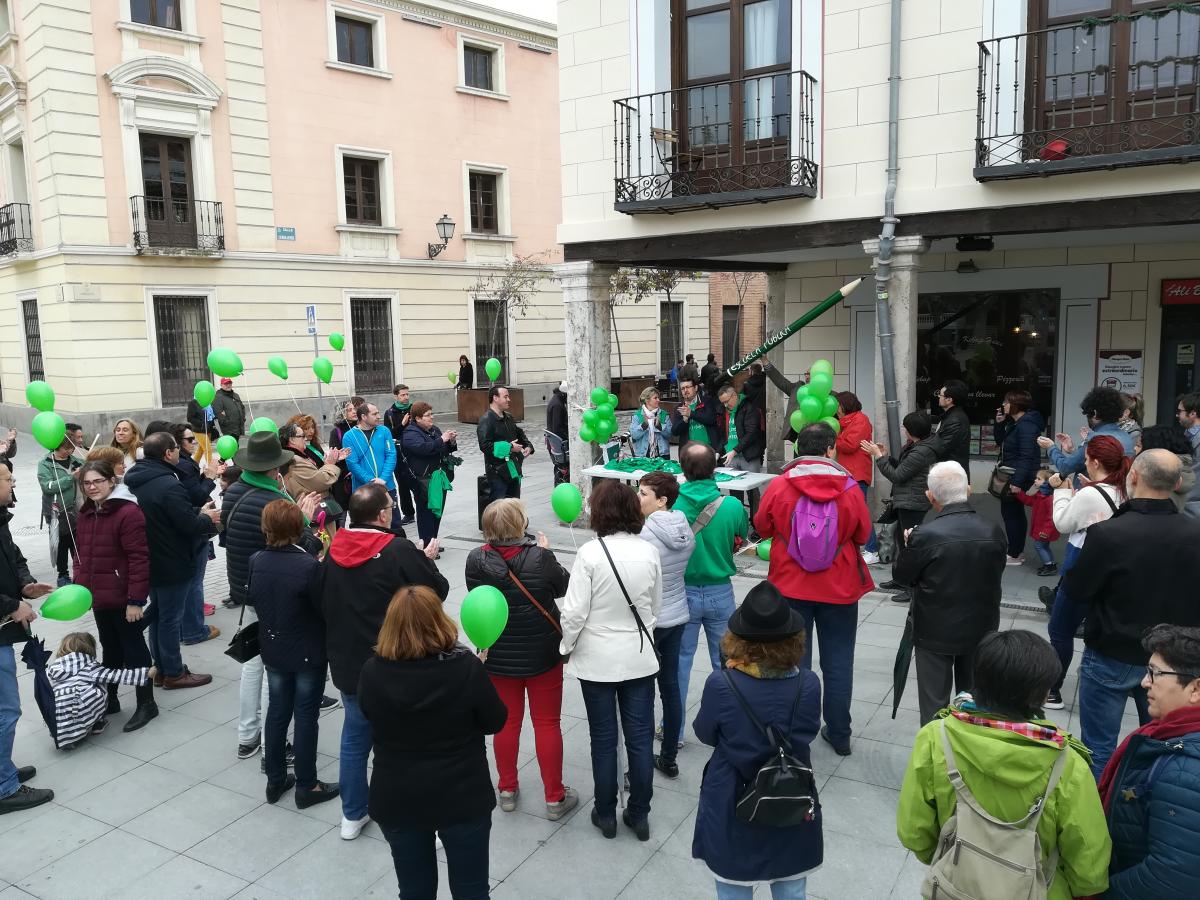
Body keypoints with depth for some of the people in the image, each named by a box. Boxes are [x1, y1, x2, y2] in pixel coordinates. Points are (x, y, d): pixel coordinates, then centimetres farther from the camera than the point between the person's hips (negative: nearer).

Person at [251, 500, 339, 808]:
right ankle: (306, 786, 19)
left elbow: (256, 602, 5)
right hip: (308, 653, -5)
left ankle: (275, 780, 31)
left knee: (277, 712, 18)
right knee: (305, 717, 7)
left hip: (273, 650, 5)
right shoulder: (308, 565, -26)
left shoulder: (256, 562, -7)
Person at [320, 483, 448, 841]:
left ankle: (352, 815, 30)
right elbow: (438, 590, -12)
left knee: (354, 738, 19)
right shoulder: (400, 551, -21)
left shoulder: (334, 550, -2)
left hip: (346, 663, 6)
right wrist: (428, 559, 5)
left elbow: (323, 600, 11)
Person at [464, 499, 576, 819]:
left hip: (498, 656, 2)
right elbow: (563, 586, -3)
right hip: (542, 653, -2)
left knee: (507, 722, 17)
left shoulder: (476, 560, -14)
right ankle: (554, 797, 20)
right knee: (547, 723, 10)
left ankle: (507, 790, 31)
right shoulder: (539, 556, -21)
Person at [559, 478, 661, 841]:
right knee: (640, 738, 12)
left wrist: (566, 647, 1)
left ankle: (606, 815, 26)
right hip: (639, 658, 3)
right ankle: (639, 815, 24)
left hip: (597, 661, -2)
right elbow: (656, 608, 6)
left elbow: (575, 611, -15)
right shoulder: (649, 552, -6)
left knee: (604, 740, 12)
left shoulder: (590, 553, -18)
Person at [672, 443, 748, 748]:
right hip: (720, 592, 0)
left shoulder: (670, 504, -17)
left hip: (682, 592, 0)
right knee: (725, 660, 17)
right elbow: (741, 540, 3)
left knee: (679, 660, 13)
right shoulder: (733, 505, -15)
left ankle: (674, 731, 22)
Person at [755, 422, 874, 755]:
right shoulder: (850, 488, -11)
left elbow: (762, 527, 2)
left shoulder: (779, 486, -12)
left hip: (790, 587, 0)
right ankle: (839, 734, 24)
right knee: (838, 662, 13)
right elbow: (863, 534, 1)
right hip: (839, 589, 0)